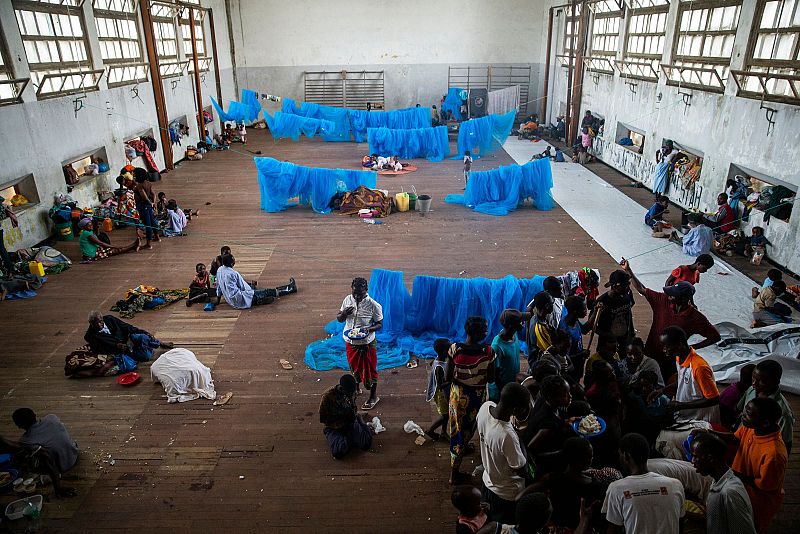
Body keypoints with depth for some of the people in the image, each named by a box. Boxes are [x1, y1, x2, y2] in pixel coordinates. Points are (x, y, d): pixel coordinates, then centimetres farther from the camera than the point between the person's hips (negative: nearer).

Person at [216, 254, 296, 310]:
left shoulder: (219, 270, 2)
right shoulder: (233, 273, -22)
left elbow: (218, 288, 14)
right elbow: (244, 288, -11)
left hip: (230, 301, 9)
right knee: (268, 292, 3)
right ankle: (291, 288, 15)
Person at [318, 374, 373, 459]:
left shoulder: (351, 393, -7)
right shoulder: (328, 396, -22)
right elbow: (322, 419, -15)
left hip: (349, 423, 3)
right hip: (334, 428, -3)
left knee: (366, 444, -17)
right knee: (338, 452, -29)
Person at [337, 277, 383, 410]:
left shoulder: (373, 305, -20)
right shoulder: (347, 300, -7)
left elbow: (380, 324, -9)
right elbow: (339, 319, 3)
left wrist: (369, 329, -29)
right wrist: (344, 314, -21)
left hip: (367, 343, -4)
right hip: (350, 342, 4)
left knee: (369, 370, 10)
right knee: (354, 368, 23)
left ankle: (373, 396, 29)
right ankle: (356, 389, 49)